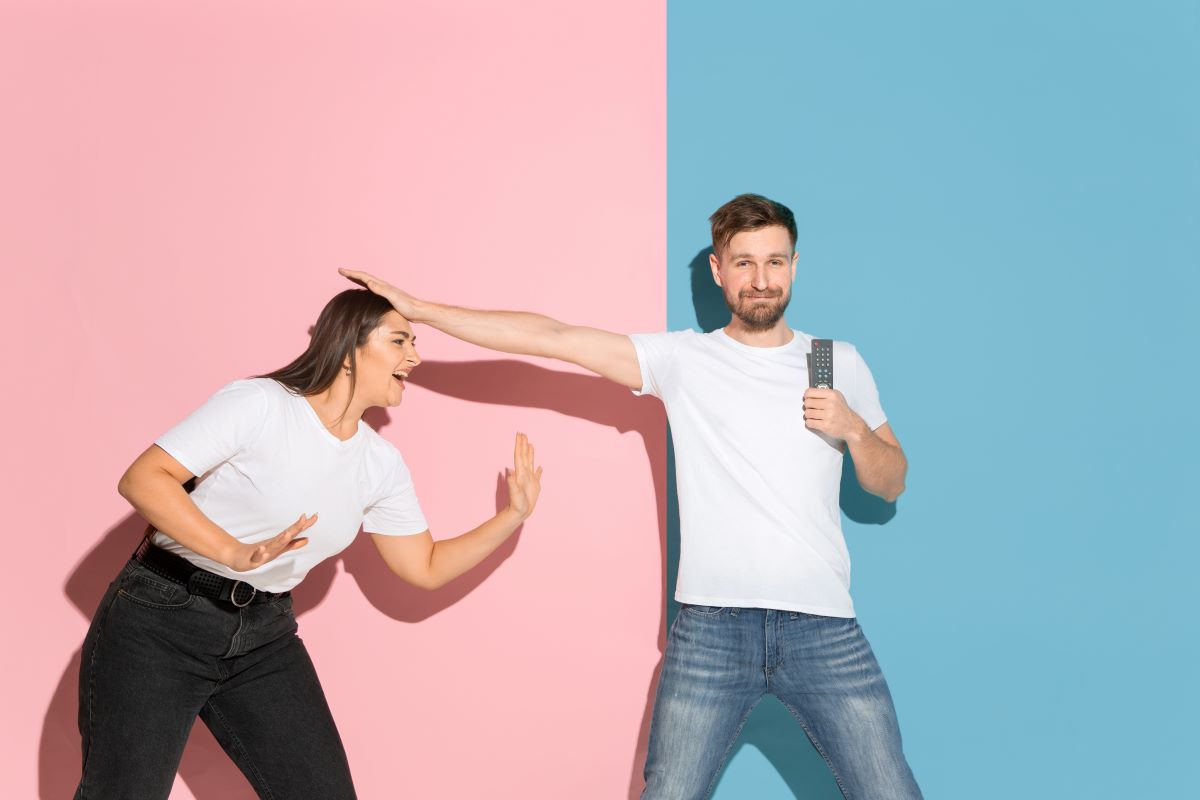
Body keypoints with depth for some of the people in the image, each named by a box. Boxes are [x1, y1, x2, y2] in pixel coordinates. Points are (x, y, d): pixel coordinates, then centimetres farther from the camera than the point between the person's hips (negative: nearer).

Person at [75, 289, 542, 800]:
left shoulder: (382, 465, 5)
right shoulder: (260, 404, -15)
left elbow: (427, 568, 12)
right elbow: (141, 479, -20)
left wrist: (514, 516, 2)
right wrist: (234, 552, -32)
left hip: (264, 639, 6)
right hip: (161, 621, -6)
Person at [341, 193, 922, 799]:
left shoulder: (840, 363, 11)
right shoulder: (682, 359, 5)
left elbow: (891, 484, 17)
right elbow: (551, 337, -1)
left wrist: (853, 429, -4)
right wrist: (416, 309, -6)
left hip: (824, 630, 2)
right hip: (710, 628, -1)